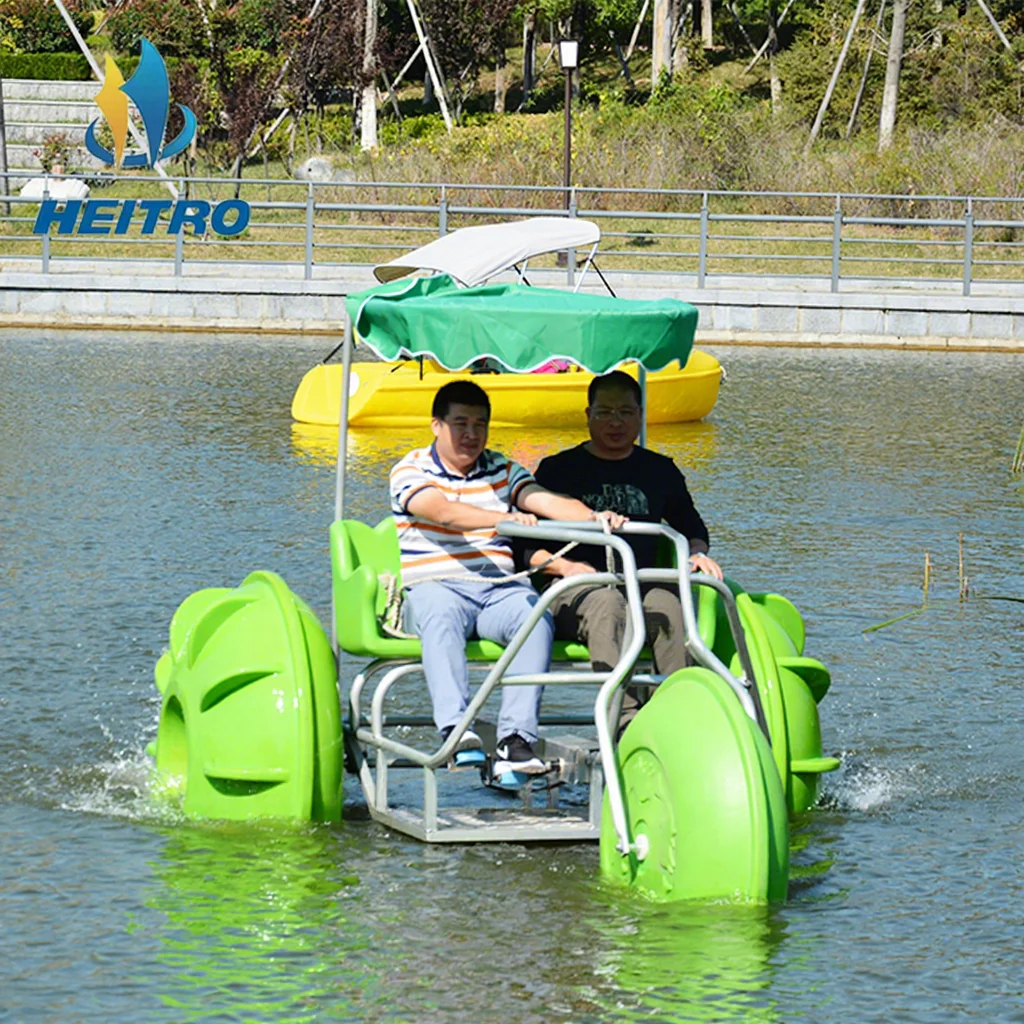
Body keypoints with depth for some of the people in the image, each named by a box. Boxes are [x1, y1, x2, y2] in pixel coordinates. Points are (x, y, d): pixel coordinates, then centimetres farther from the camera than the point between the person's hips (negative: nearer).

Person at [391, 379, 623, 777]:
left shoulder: (502, 471, 18)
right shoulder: (410, 472, 4)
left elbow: (547, 501, 0)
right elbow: (442, 510, -17)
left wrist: (594, 518, -22)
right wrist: (502, 518, -34)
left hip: (499, 589, 3)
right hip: (434, 585, -3)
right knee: (441, 617, -38)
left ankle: (516, 738, -37)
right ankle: (456, 729, -52)